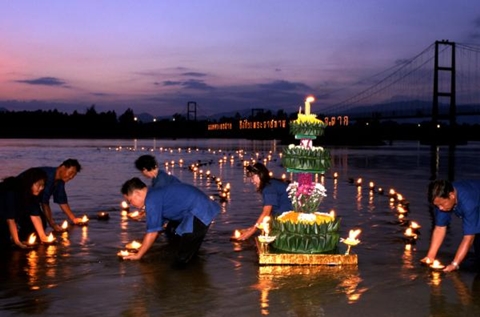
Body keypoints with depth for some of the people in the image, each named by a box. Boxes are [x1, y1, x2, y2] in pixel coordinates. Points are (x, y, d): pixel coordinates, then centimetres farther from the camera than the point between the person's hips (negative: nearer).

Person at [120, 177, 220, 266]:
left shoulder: (152, 200, -12)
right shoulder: (157, 195, 17)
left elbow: (152, 232, -8)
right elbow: (157, 226, 26)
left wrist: (138, 255, 3)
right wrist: (143, 246, 29)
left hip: (199, 213, -10)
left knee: (181, 260, -5)